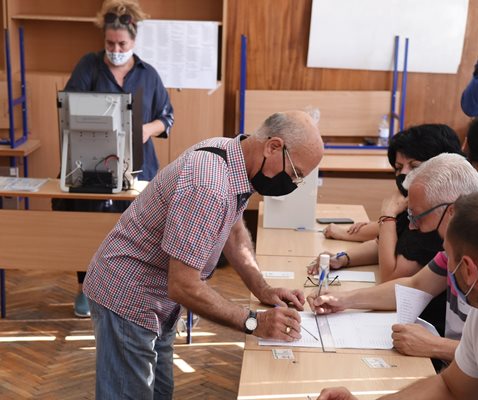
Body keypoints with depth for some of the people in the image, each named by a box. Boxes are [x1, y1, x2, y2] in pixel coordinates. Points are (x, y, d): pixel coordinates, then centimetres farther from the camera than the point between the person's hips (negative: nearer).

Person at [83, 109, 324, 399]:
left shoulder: (234, 156, -3)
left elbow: (233, 229, 12)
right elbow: (183, 286, -30)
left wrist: (263, 290, 1)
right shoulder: (208, 189, -33)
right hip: (129, 298, -9)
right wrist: (254, 323, -23)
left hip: (158, 298, 9)